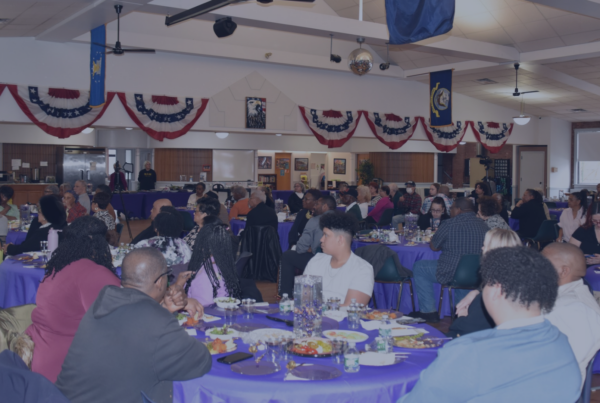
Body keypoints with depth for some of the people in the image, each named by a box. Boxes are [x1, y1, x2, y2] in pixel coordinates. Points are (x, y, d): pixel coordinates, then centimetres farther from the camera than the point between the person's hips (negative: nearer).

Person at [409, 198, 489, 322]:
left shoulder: (449, 224, -12)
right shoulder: (483, 226, 4)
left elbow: (433, 247, -1)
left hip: (452, 274, -7)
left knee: (419, 268, 13)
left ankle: (429, 312, 15)